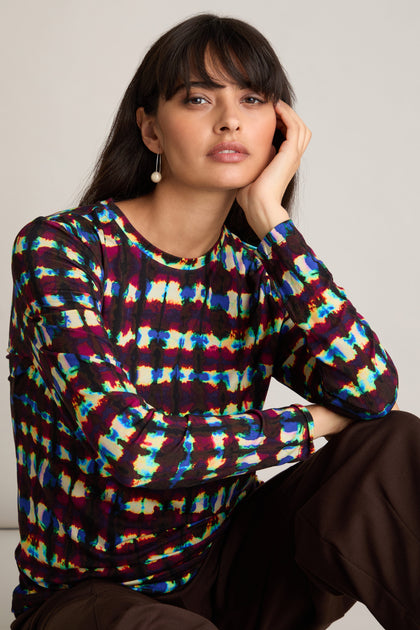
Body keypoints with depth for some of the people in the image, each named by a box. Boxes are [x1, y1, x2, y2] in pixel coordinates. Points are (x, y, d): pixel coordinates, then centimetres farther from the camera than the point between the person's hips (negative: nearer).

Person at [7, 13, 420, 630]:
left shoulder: (256, 272, 0)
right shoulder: (56, 247, -14)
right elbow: (126, 445, -28)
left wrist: (270, 216, -16)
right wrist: (311, 427, -17)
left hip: (220, 575, 5)